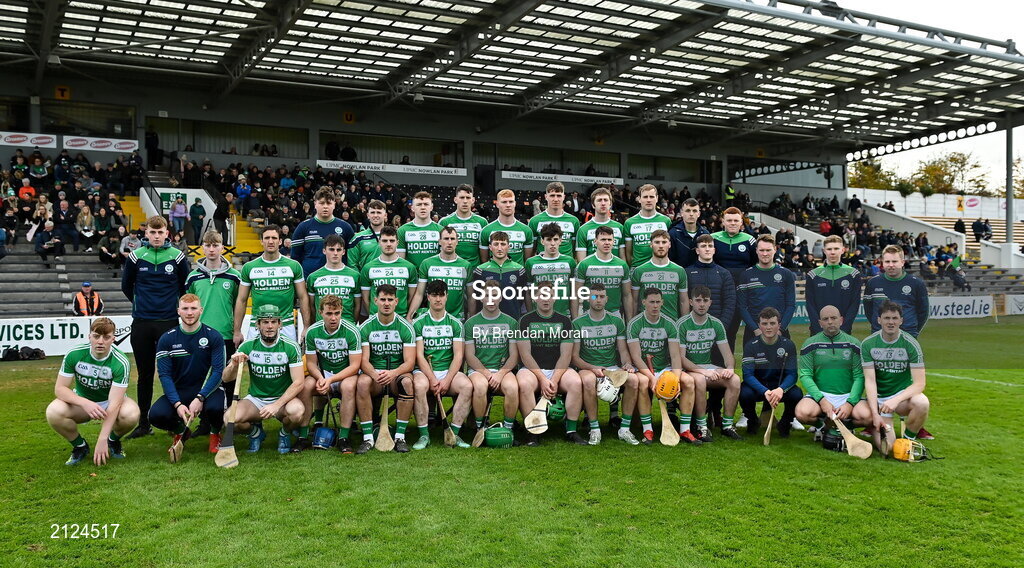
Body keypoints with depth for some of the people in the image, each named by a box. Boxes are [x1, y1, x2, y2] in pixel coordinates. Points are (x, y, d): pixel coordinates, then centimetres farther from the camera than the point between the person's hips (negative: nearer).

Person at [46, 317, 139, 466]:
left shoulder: (121, 362, -25)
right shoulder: (74, 355, -19)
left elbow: (114, 403, -29)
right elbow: (59, 388, -16)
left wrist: (102, 439, -34)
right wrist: (85, 403, -36)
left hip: (110, 401, -2)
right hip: (81, 400, 2)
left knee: (131, 414, -35)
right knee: (53, 412, -30)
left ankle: (113, 441, 3)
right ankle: (80, 445, 1)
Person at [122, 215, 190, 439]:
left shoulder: (177, 257, 0)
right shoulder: (136, 257, 3)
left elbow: (186, 287, 10)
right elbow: (126, 285, 16)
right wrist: (140, 303, 15)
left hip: (169, 322, -2)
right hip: (141, 324, 2)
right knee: (145, 375, 9)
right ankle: (144, 423, 17)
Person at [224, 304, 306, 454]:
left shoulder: (291, 347, -10)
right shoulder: (248, 346, -4)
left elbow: (298, 383, -14)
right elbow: (226, 379, -4)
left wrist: (276, 405, -26)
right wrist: (234, 365, -27)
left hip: (283, 398, -2)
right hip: (255, 399, 2)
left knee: (297, 411, -35)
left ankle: (285, 433, 3)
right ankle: (256, 432, 10)